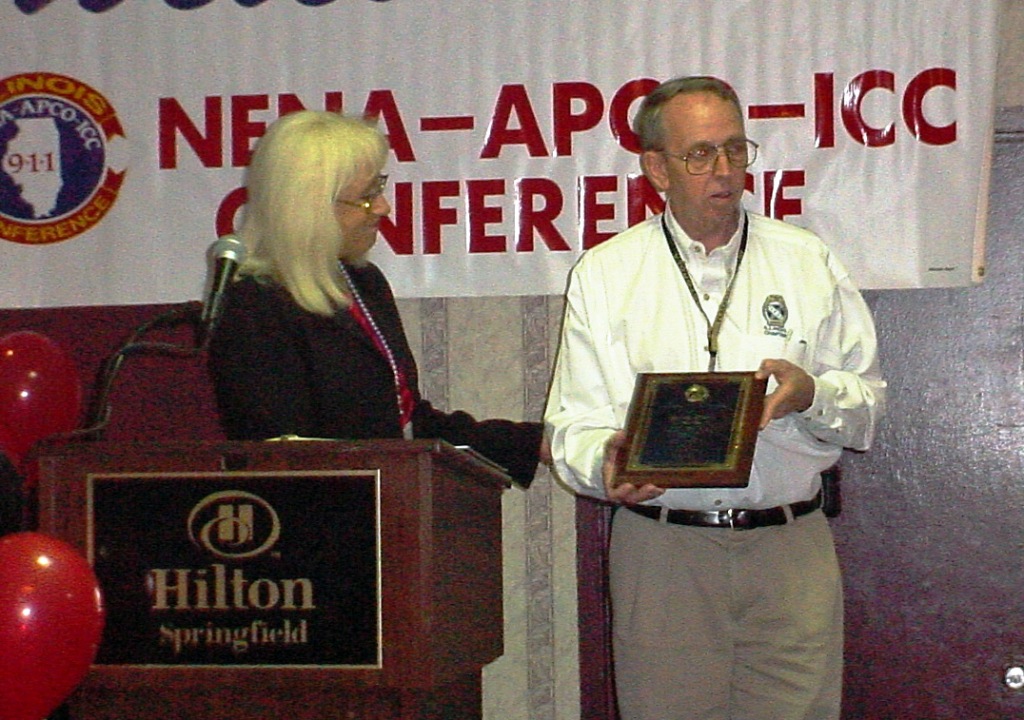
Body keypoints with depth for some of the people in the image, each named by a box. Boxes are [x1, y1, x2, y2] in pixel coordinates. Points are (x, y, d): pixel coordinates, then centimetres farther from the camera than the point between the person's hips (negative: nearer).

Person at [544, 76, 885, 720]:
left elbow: (868, 406, 10)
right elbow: (574, 423, 3)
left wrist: (811, 395, -11)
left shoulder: (808, 262, 10)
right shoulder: (603, 275, 7)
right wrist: (608, 465, -19)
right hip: (660, 545, -1)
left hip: (791, 544, 1)